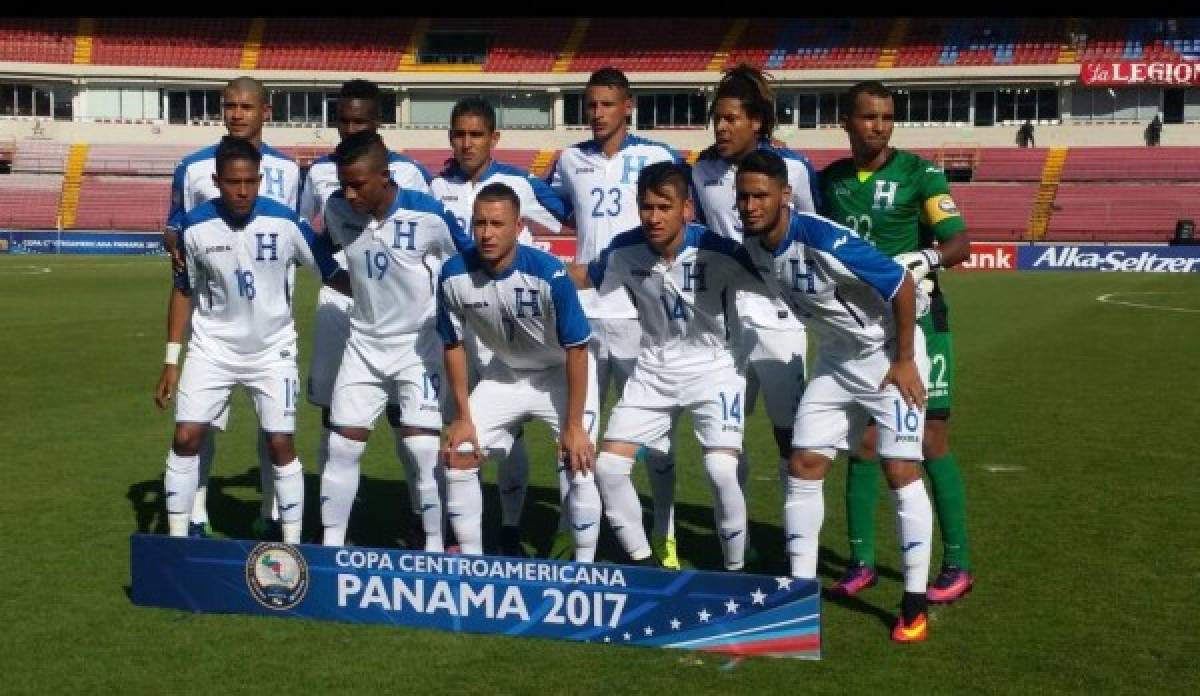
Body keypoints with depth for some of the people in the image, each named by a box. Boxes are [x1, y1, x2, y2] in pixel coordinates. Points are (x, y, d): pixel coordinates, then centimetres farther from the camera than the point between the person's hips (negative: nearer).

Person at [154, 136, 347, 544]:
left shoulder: (285, 222, -18)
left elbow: (332, 273, -8)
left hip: (272, 350, -1)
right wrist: (171, 360, -1)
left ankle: (292, 543, 10)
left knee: (280, 445, -3)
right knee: (185, 438, -5)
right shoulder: (194, 226, -13)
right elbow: (184, 291, 0)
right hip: (212, 348, 1)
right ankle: (177, 539, 9)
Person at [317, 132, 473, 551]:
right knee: (342, 446, 4)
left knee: (425, 448, -8)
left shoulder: (428, 215, -23)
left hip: (420, 343, -4)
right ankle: (331, 544, 17)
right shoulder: (337, 209, -11)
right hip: (364, 343, 4)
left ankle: (435, 549, 6)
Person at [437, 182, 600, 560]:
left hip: (561, 374, -4)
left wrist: (573, 425, -20)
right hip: (504, 372, 4)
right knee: (458, 459, 0)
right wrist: (463, 416, -5)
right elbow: (453, 345, -6)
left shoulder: (548, 274, -32)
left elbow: (577, 349, -23)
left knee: (579, 469, -14)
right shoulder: (453, 275, -22)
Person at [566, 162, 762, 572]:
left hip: (712, 370, -4)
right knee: (607, 467, -4)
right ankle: (643, 562, 15)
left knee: (721, 470, -22)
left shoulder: (717, 252, -23)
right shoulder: (625, 249, -11)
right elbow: (585, 276, 9)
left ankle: (735, 569, 2)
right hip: (652, 372, 4)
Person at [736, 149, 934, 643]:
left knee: (901, 471, -8)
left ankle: (914, 603, 1)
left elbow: (902, 285, -24)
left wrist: (904, 361, -18)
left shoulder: (824, 240, -30)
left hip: (888, 357, -7)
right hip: (834, 360, 7)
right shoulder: (754, 243, -8)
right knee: (803, 464, 2)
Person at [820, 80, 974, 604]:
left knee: (930, 442, -4)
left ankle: (957, 564, 5)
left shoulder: (919, 173, -8)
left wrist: (925, 258, -31)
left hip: (915, 322, -4)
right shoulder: (829, 180, 6)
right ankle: (861, 562, 15)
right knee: (861, 443, 7)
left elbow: (959, 243, -15)